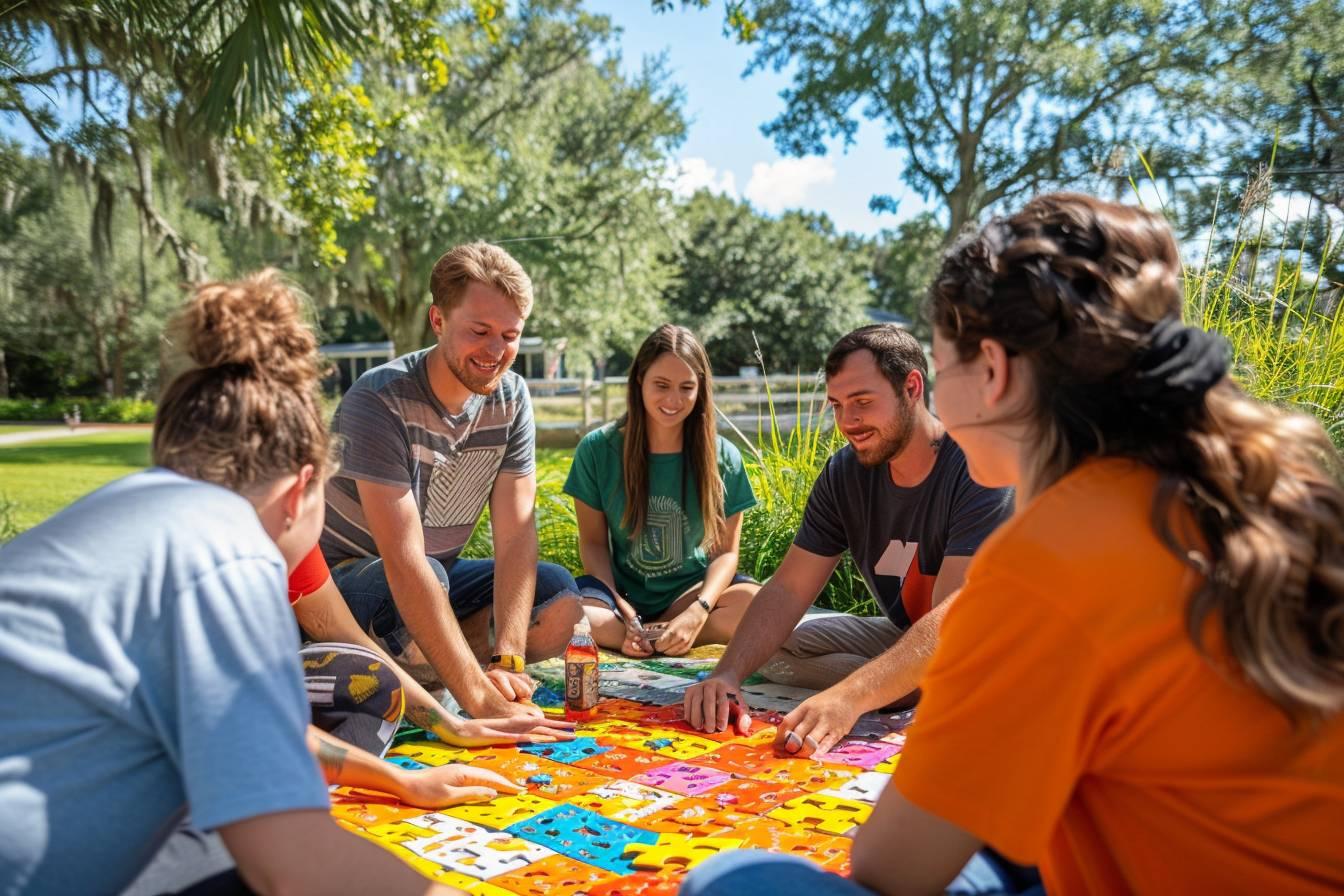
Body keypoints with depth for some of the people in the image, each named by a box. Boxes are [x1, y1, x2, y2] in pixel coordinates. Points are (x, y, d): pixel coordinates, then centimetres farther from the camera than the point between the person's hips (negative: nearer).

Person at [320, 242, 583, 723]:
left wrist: (506, 659, -29)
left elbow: (516, 533, -15)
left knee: (559, 597, -15)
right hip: (346, 577, -6)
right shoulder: (380, 399, -27)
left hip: (439, 574, 6)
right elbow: (404, 563, -35)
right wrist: (482, 699, -41)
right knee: (429, 576, -37)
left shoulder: (511, 399, -8)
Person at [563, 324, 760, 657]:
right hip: (621, 591, -1)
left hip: (690, 589, 1)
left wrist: (699, 610, -24)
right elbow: (593, 543, -2)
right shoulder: (597, 449, -6)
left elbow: (725, 551, -4)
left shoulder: (723, 457, -5)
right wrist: (623, 612, -18)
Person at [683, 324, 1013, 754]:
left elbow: (952, 618, -35)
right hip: (903, 636, 7)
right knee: (774, 650, -8)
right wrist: (728, 674, -27)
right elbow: (788, 589, -9)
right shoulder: (845, 473, -6)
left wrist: (848, 698, -48)